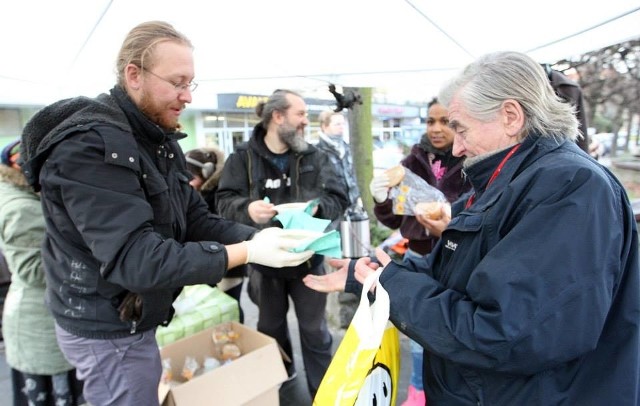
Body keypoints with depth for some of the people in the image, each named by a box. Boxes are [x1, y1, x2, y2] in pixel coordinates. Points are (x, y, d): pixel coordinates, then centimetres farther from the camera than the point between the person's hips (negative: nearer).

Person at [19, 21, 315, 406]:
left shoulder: (160, 140, 5)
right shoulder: (88, 146, -25)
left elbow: (197, 219, 0)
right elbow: (134, 258, -33)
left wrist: (256, 236, -17)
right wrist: (246, 253, -34)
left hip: (136, 318, 9)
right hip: (109, 330, -8)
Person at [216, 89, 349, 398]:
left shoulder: (315, 157, -1)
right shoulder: (242, 157, -6)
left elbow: (339, 199, -8)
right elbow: (225, 202, -10)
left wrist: (317, 206, -29)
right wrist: (247, 208, -32)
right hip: (264, 258, 0)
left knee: (314, 329, 13)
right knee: (270, 327, 22)